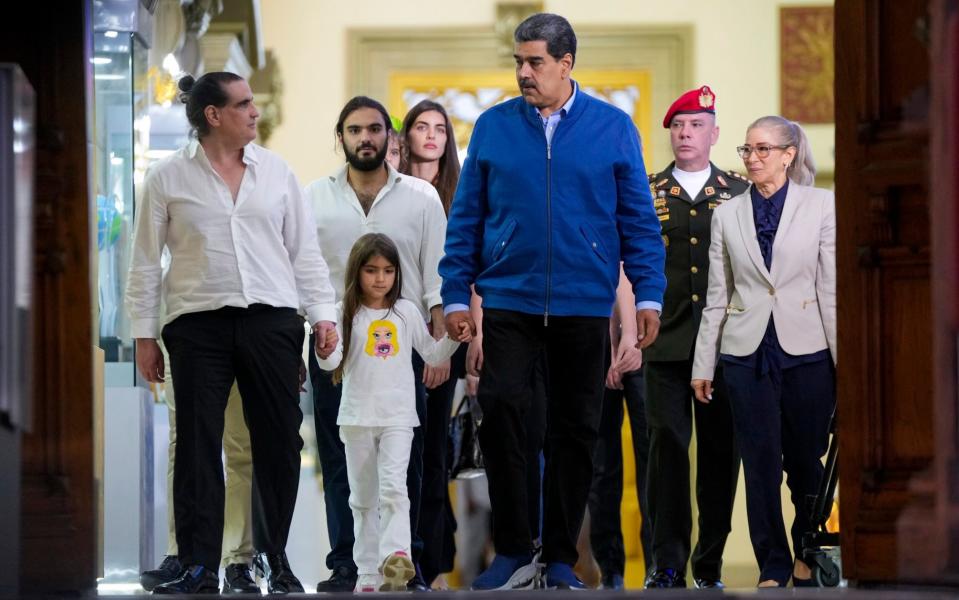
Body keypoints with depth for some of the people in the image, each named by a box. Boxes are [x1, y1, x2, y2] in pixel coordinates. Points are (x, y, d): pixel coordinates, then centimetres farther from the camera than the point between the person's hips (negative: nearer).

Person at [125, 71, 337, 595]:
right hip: (198, 325, -2)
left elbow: (304, 251, 12)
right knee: (198, 447, -3)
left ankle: (274, 559, 15)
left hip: (272, 321, 2)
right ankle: (199, 569, 1)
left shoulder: (275, 171, 10)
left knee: (279, 442, 3)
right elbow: (145, 262, 6)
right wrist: (143, 334, 2)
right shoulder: (169, 178, 3)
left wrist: (323, 314, 5)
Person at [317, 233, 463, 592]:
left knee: (393, 488, -18)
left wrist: (454, 336, -2)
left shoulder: (406, 312, 6)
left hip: (398, 417, 0)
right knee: (363, 497, 7)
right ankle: (367, 572, 11)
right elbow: (333, 362, -8)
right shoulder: (345, 314, 1)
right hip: (357, 417, 0)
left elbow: (432, 356, 15)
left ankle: (396, 556, -32)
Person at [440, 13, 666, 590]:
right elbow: (466, 218, 7)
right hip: (508, 301, 0)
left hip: (584, 305, 0)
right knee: (500, 411, -13)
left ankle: (561, 557, 16)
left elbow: (638, 219, 4)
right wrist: (456, 295, 2)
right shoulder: (493, 127, 4)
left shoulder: (613, 128, 2)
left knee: (575, 431, 5)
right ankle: (512, 547, -1)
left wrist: (648, 296, -2)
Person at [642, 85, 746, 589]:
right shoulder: (645, 193, 10)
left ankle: (710, 565, 10)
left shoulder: (740, 193, 10)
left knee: (720, 451, 2)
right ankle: (667, 564, -3)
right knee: (667, 446, -5)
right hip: (666, 341, 0)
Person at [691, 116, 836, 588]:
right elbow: (717, 297, 9)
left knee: (807, 462, 6)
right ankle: (773, 567, 9)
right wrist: (703, 365, 7)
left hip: (806, 351, -1)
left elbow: (833, 287, -1)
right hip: (748, 353, 1)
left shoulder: (821, 206, 1)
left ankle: (806, 554, 25)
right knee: (761, 465, 1)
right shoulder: (728, 215, 7)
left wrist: (843, 359, -5)